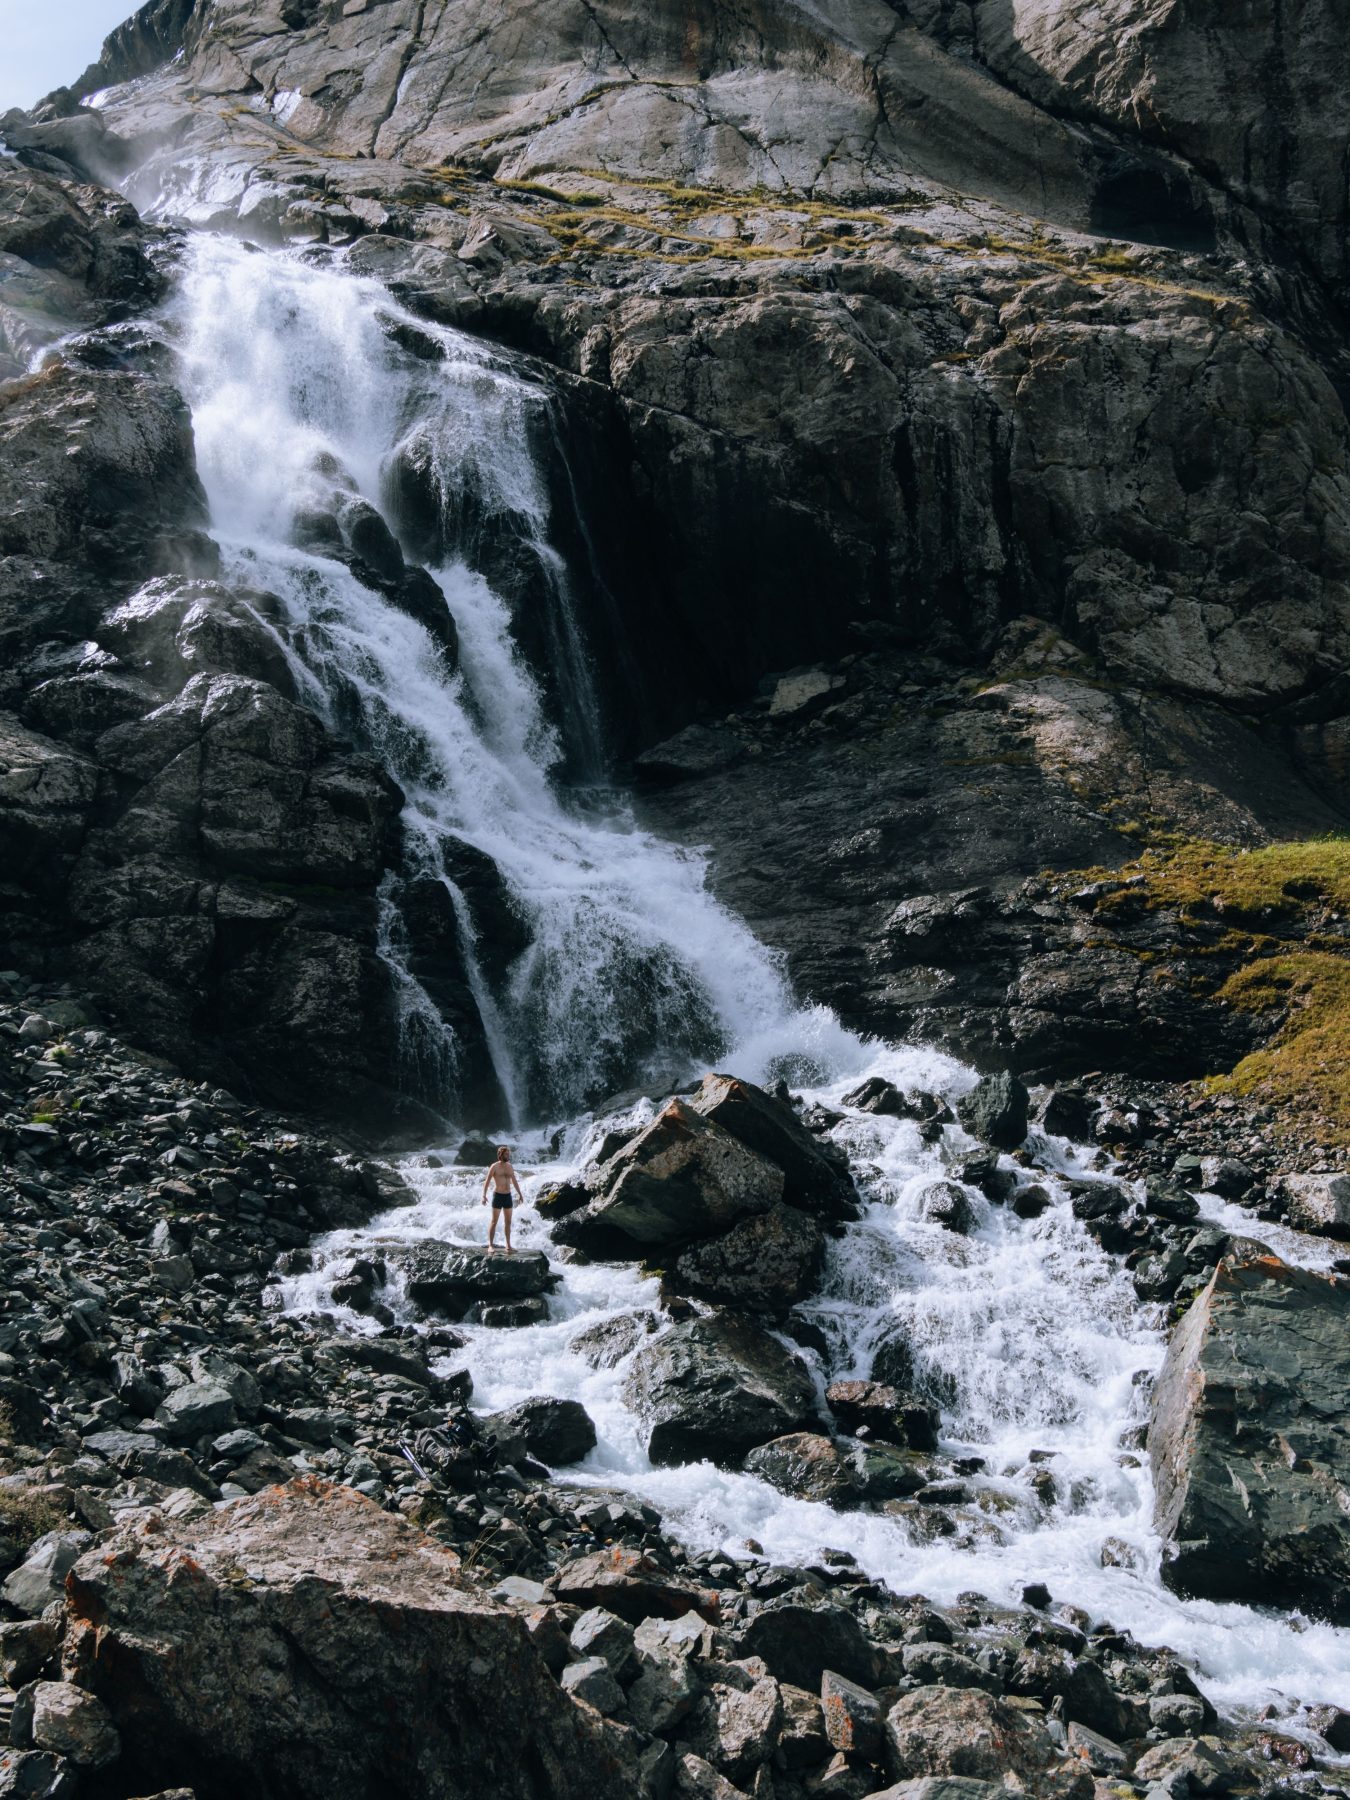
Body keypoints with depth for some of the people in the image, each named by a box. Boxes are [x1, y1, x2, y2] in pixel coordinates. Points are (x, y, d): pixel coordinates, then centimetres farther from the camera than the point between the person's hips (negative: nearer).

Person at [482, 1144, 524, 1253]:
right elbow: (487, 1181, -9)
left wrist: (520, 1194, 17)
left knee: (508, 1222, 8)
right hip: (498, 1196, -6)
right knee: (494, 1221, -3)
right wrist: (484, 1195, -18)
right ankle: (491, 1245, -1)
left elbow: (514, 1181, 19)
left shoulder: (510, 1166, 9)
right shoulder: (494, 1166, -8)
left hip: (508, 1196, 6)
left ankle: (508, 1245, 13)